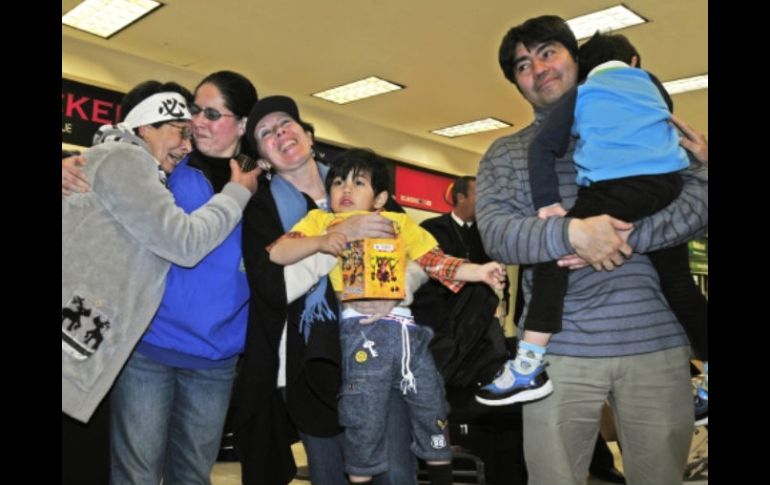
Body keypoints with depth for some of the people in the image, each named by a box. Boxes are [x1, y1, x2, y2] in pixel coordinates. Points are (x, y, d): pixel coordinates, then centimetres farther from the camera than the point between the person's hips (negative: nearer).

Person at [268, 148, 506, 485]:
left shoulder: (400, 222, 18)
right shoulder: (320, 220, 13)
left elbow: (438, 262, 12)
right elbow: (276, 253, 1)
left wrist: (478, 272, -2)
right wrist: (319, 242, -14)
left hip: (406, 330, 3)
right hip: (360, 331, -3)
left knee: (432, 412, 12)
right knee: (365, 425, 3)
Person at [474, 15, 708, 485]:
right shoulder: (505, 154, 9)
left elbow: (701, 195, -3)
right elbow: (496, 233, -7)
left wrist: (625, 238, -18)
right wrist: (573, 232, -24)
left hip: (658, 340, 1)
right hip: (560, 347, 0)